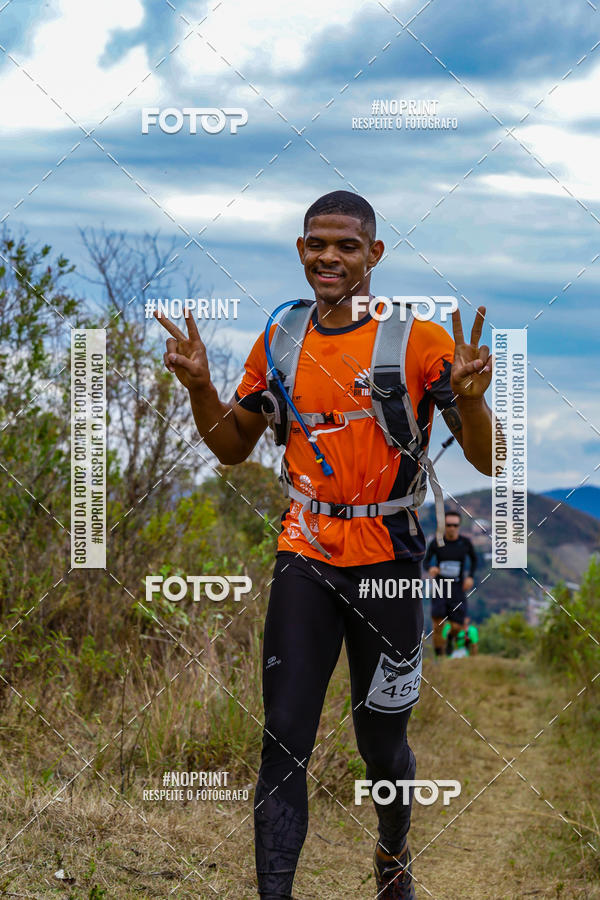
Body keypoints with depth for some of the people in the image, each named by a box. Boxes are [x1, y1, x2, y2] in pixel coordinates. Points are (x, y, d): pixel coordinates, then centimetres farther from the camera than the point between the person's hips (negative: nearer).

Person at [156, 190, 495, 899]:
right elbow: (234, 448, 16)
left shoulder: (419, 337, -6)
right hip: (305, 554, 2)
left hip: (389, 560, -2)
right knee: (284, 736, -5)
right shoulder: (280, 342, 6)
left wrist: (470, 400, -28)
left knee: (382, 741, 10)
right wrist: (199, 385, -2)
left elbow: (486, 461, -7)